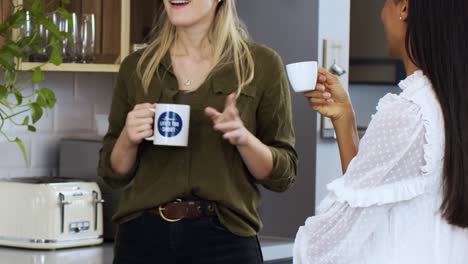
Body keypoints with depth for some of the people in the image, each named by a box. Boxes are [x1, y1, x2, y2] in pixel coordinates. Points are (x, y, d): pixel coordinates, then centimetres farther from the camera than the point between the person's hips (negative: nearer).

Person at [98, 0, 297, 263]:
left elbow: (283, 174, 0)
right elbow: (115, 173, 11)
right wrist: (128, 138, -9)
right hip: (144, 237, 2)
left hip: (223, 240, -2)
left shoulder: (262, 64, -2)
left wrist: (243, 138, -18)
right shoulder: (137, 66, 6)